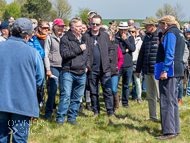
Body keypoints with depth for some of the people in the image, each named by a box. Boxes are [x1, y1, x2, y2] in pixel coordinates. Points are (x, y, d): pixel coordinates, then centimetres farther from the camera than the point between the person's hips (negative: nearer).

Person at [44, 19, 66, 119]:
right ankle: (48, 112, 7)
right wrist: (48, 69, -9)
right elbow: (46, 54, -2)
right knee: (53, 90, -5)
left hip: (63, 67, 4)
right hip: (53, 67, -4)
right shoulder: (49, 37, 1)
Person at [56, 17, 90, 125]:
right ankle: (60, 119, -5)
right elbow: (64, 54, -16)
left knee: (77, 98, 8)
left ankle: (72, 118, 18)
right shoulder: (66, 38, -4)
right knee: (65, 96, -10)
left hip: (81, 73, 6)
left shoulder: (83, 39, 17)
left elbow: (88, 54, 26)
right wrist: (79, 49, -15)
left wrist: (87, 66, 11)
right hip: (68, 72, -6)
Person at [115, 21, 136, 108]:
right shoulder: (115, 38, -5)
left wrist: (125, 39, -11)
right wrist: (125, 50, -7)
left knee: (126, 85, 11)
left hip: (128, 65, 3)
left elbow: (133, 49, -6)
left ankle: (125, 102, 22)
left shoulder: (130, 37, 7)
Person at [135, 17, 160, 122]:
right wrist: (138, 69, 19)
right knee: (150, 96, 11)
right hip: (147, 71, 7)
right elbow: (141, 54, 20)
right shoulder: (147, 37, 14)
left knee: (161, 95, -5)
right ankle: (153, 117, 19)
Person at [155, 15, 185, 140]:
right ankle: (175, 129, 19)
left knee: (167, 102, -10)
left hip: (169, 72, -10)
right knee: (173, 101, 14)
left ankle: (169, 131, -11)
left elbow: (169, 53, -20)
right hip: (178, 71, 10)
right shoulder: (179, 34, 21)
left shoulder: (170, 33, -10)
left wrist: (164, 70, -22)